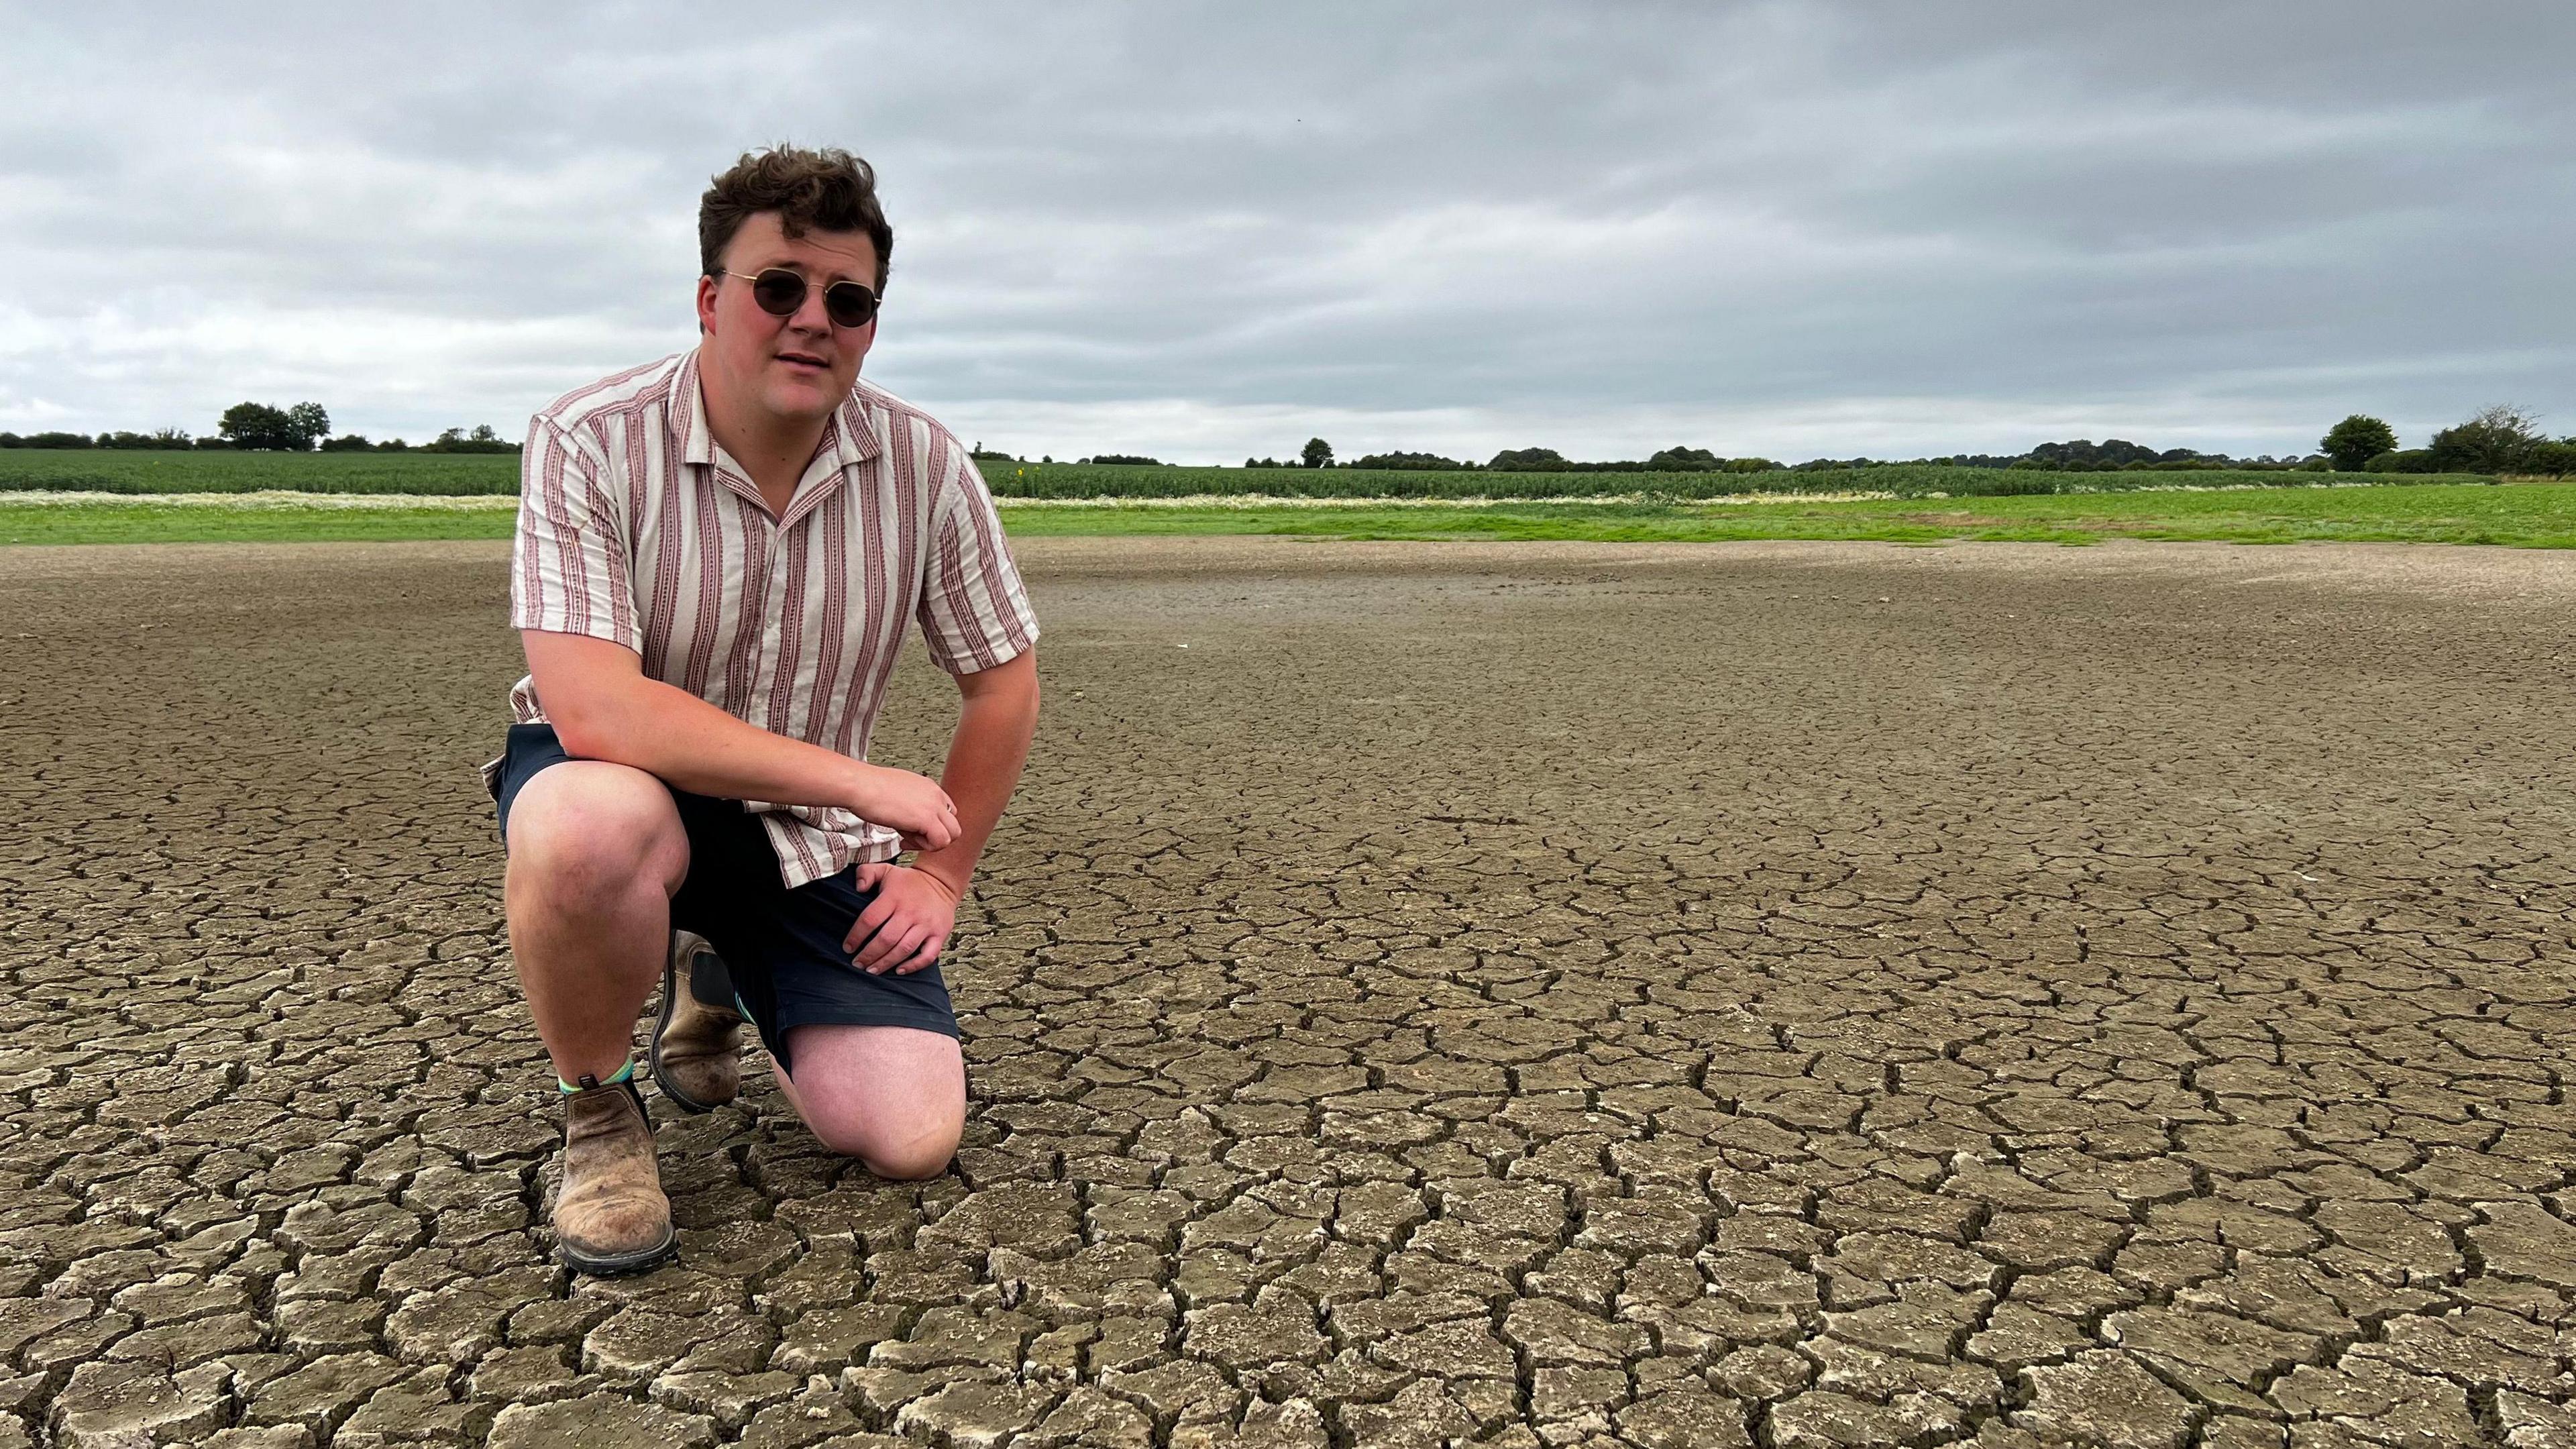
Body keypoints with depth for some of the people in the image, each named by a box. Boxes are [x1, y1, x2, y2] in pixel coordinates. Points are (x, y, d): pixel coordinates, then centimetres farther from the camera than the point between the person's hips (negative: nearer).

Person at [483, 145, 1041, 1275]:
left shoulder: (922, 464, -9)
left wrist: (941, 876, 0)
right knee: (592, 826, -41)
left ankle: (717, 981, 24)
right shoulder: (588, 442, -19)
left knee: (912, 1138, -9)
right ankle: (597, 1111, -7)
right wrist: (859, 780, -29)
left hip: (808, 837, 3)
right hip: (617, 788, -3)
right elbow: (593, 713, -30)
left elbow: (1003, 678, 2)